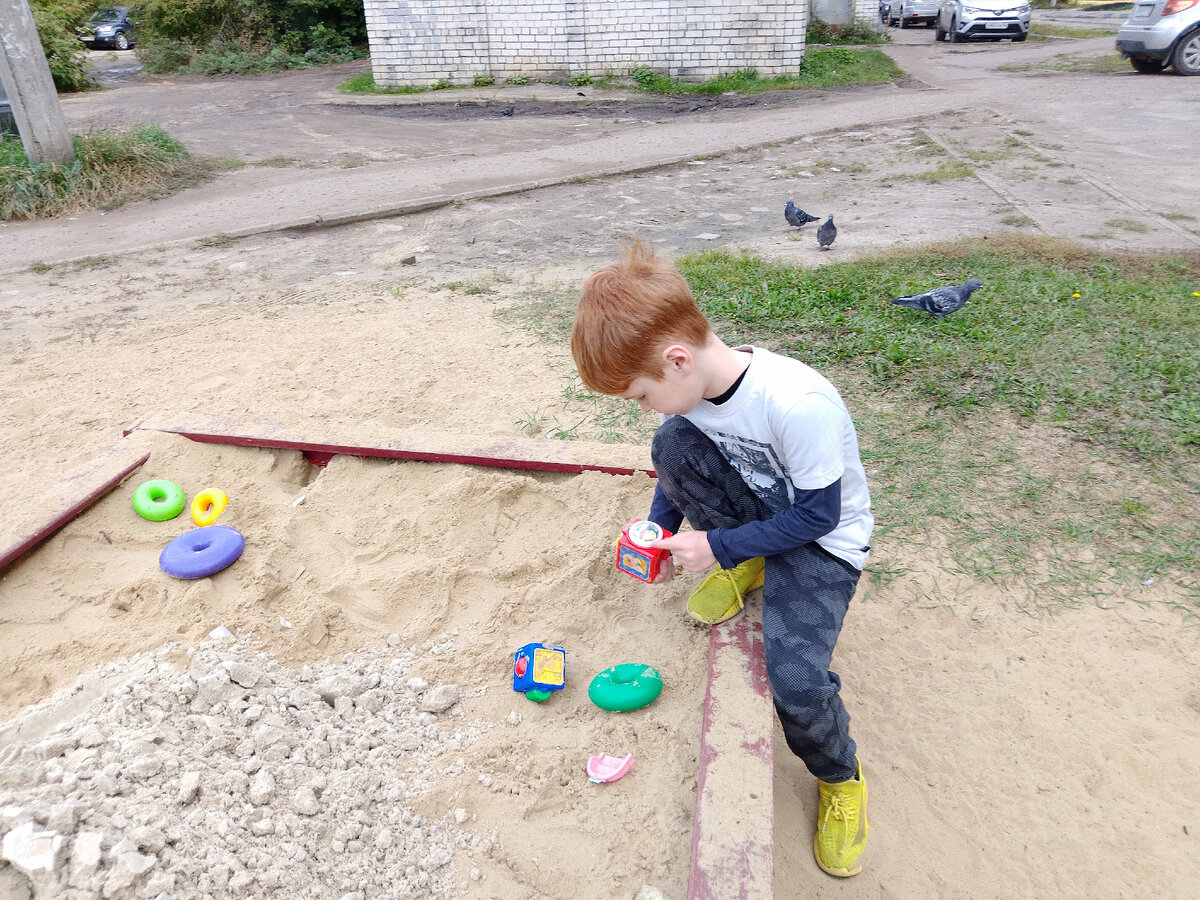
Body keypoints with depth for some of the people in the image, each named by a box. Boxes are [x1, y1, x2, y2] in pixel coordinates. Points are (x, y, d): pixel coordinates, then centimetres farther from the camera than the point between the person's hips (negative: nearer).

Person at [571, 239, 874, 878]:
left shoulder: (797, 405, -36)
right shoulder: (696, 381, -13)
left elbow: (817, 515, -25)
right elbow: (683, 462, 5)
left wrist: (719, 545, -21)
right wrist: (661, 526, -8)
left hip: (824, 536, -6)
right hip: (761, 509, 6)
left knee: (796, 684, -25)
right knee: (673, 444, -20)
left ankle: (840, 777, 12)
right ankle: (748, 568, 2)